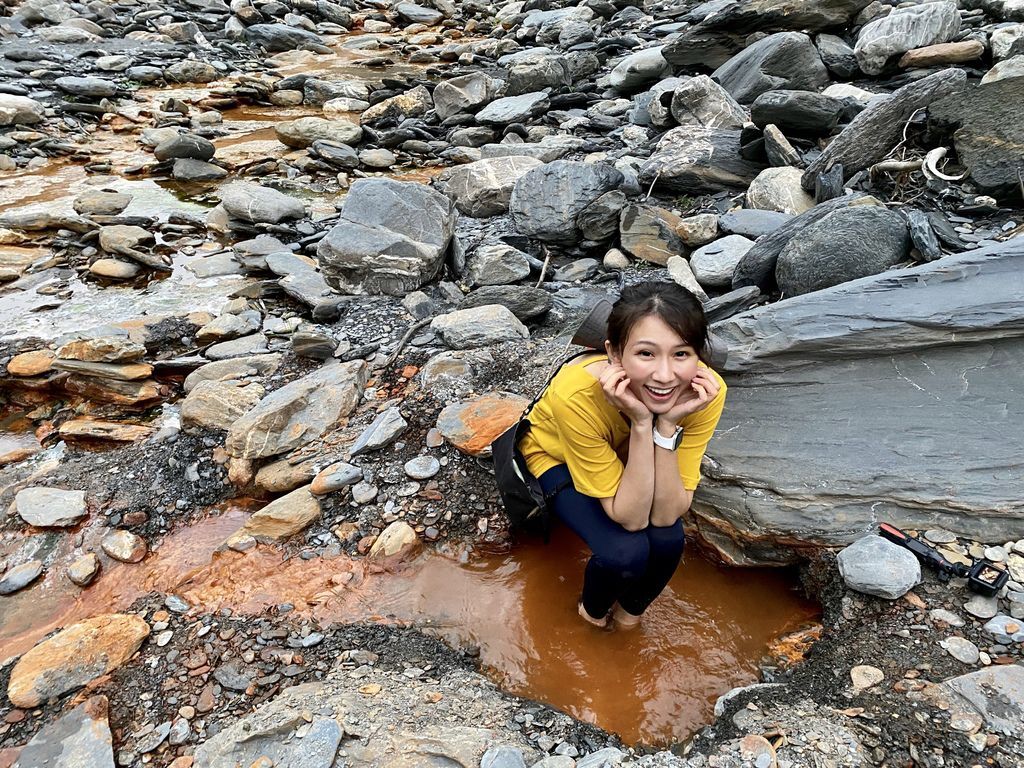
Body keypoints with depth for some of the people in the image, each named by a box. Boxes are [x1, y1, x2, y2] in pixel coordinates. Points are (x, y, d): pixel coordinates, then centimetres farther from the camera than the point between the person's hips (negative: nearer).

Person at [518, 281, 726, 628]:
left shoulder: (705, 392, -31)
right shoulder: (576, 394, -40)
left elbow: (666, 515, -29)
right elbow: (630, 518, -32)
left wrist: (667, 424, -41)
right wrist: (641, 423, -44)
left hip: (628, 455, 3)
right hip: (556, 457, -3)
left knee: (668, 539, -21)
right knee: (627, 552, -24)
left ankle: (630, 608, 14)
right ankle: (593, 609, 13)